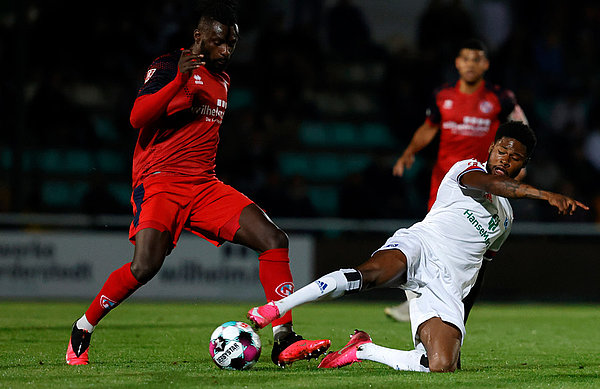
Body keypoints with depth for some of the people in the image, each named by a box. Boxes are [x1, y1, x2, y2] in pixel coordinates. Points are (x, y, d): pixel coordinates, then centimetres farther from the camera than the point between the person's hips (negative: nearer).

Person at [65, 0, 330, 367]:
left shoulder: (223, 79, 21)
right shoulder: (169, 65, -2)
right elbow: (138, 118, -16)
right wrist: (179, 79, -26)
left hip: (205, 185, 7)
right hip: (161, 181, -7)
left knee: (274, 240, -10)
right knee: (147, 265, -27)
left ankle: (284, 341, -12)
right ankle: (82, 330, -4)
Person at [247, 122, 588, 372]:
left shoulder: (506, 217, 28)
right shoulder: (466, 169, 9)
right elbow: (487, 183, -16)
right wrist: (544, 194, -29)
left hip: (447, 287, 5)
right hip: (417, 248, -5)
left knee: (441, 368, -20)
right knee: (370, 273, -41)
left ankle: (363, 351, 1)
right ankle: (275, 309, -37)